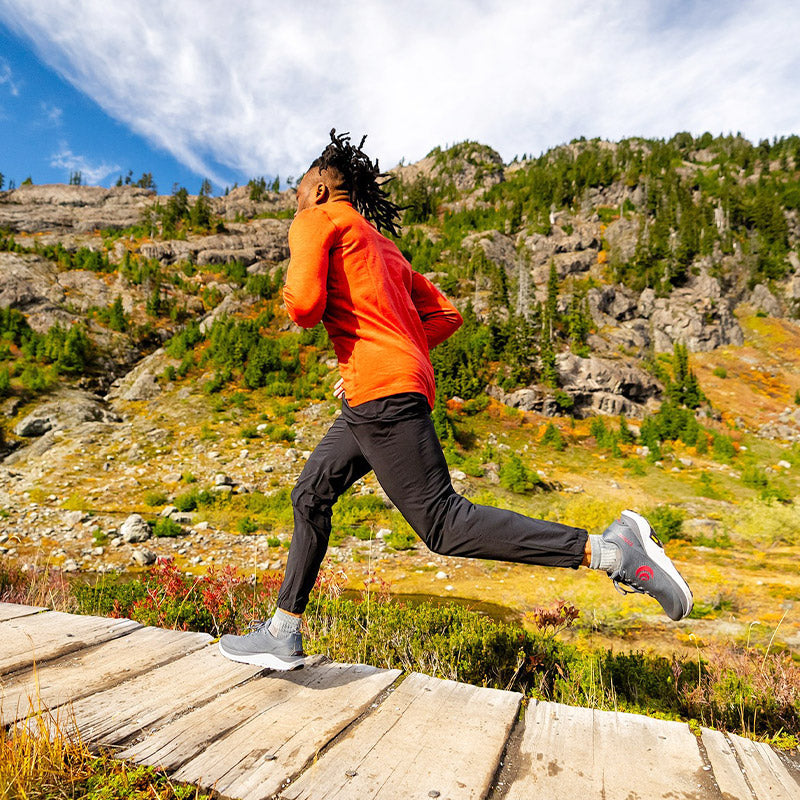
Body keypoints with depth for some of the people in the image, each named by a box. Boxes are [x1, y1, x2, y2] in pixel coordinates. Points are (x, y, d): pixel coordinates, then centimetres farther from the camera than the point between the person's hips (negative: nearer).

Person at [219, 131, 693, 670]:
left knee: (444, 525, -10)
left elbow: (304, 304, -15)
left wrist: (300, 307, 10)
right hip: (406, 383, 10)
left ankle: (608, 549, -10)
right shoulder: (383, 246, 28)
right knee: (311, 496, 15)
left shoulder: (318, 220, 5)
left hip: (380, 391, -10)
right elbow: (446, 315, 23)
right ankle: (284, 635, 24)